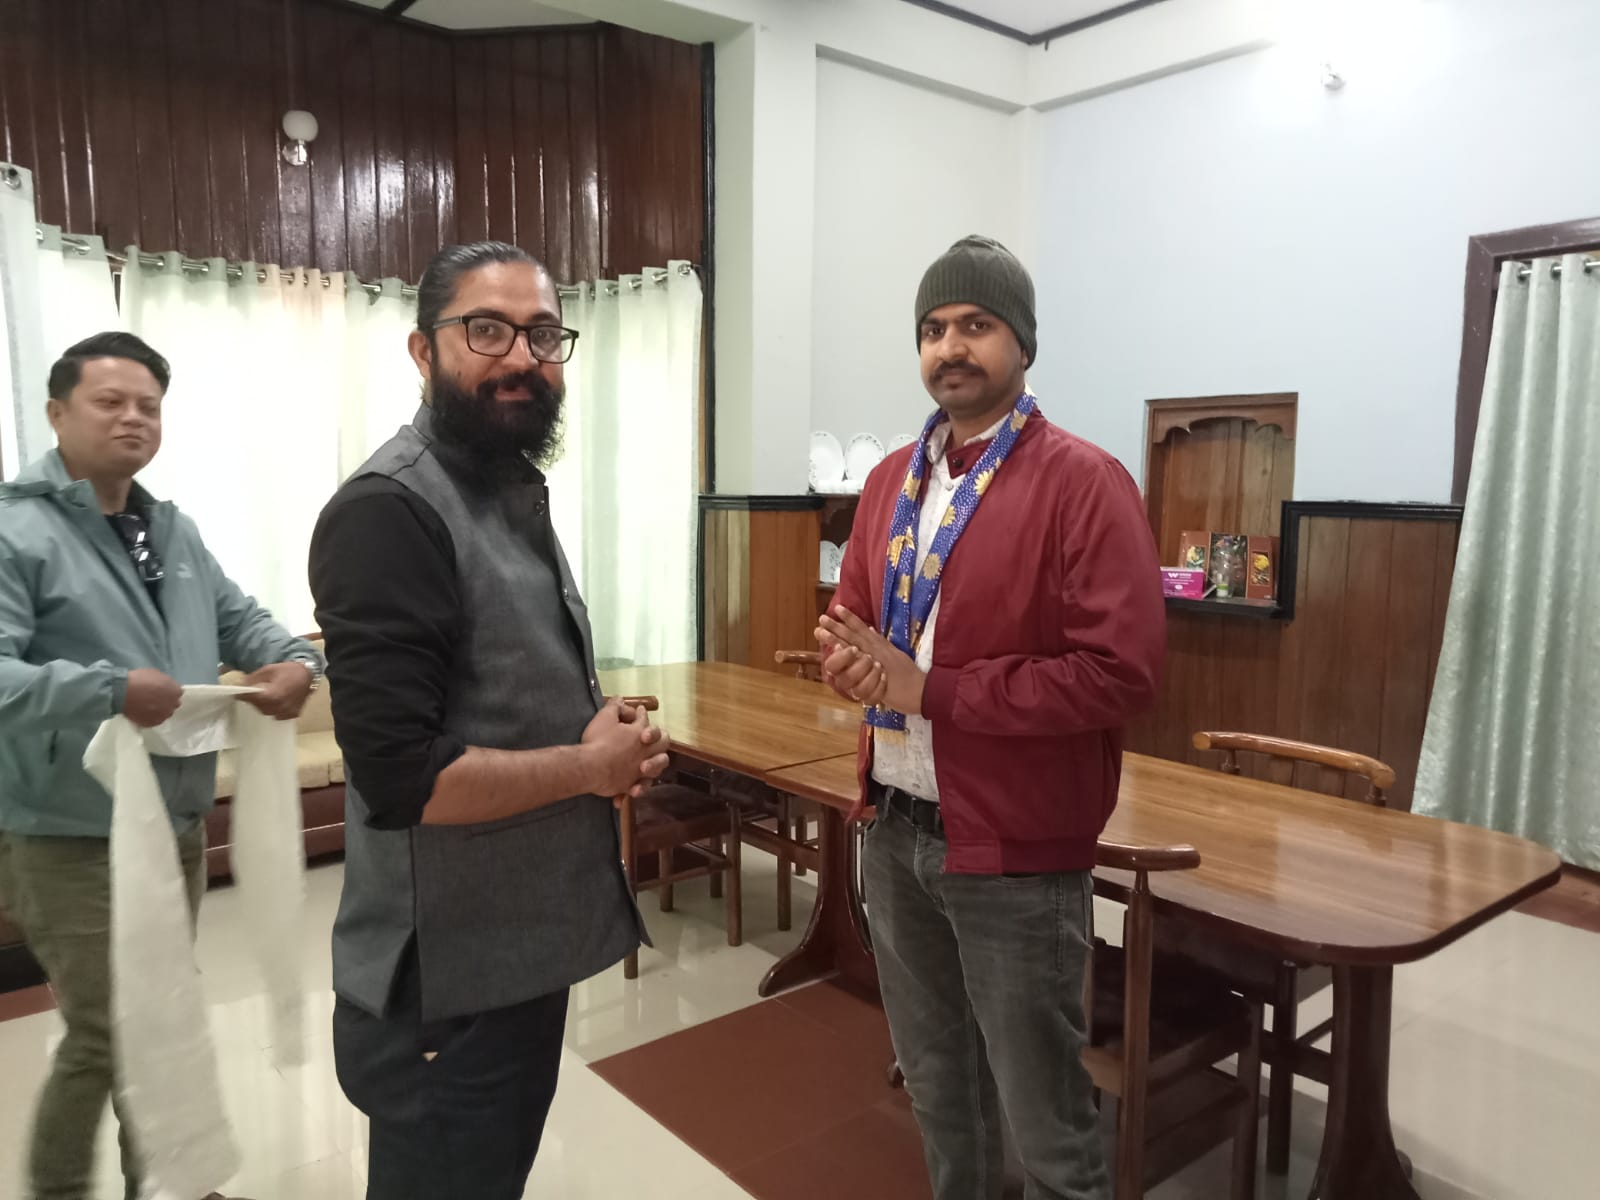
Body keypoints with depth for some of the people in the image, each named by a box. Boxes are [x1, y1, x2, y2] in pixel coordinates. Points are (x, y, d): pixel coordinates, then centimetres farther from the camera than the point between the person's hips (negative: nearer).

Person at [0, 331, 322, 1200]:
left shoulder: (175, 532, 10)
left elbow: (240, 621, 13)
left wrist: (295, 662, -7)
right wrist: (109, 691, -33)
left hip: (178, 823, 8)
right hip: (72, 838, -7)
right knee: (104, 1037, 1)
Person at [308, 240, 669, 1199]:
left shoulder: (514, 492, 9)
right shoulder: (391, 511, -22)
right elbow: (401, 778, -29)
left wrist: (607, 734, -1)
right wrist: (590, 766, -17)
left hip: (522, 948, 9)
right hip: (448, 983, -9)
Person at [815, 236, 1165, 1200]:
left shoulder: (1083, 481, -14)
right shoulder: (893, 479, 9)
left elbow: (1123, 671, -21)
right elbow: (854, 613, 16)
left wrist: (928, 689, -22)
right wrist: (849, 657, -10)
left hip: (1017, 851, -6)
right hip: (895, 832, 7)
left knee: (1045, 1119, 11)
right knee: (937, 1083, 25)